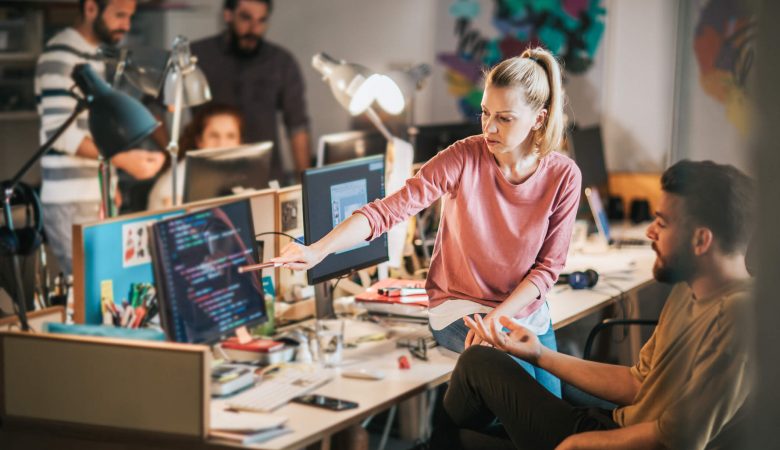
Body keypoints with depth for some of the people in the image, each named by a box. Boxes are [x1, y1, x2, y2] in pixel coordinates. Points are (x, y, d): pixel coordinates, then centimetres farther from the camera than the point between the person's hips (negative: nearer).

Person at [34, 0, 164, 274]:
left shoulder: (93, 56, 17)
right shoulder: (61, 57, -11)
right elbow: (60, 132, -20)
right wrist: (122, 159, -27)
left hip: (96, 200, 8)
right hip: (71, 204, -8)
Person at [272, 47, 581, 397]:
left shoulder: (563, 176, -10)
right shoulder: (464, 158, -16)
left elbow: (548, 266, -6)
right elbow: (390, 209, -23)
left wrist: (498, 317, -20)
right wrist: (317, 250, -37)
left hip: (526, 311, 3)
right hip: (460, 306, -3)